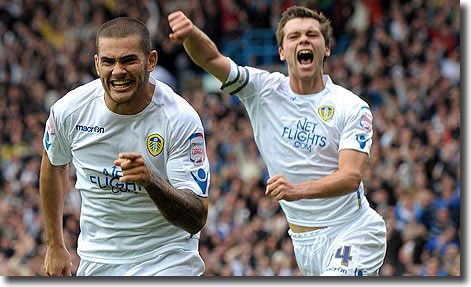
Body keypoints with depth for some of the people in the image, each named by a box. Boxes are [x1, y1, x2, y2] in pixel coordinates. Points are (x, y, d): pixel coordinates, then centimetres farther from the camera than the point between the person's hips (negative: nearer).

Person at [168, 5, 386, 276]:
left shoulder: (352, 108, -8)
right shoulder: (265, 90, 1)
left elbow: (351, 177, -20)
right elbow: (212, 58, -14)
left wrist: (298, 190, -39)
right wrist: (191, 33, -38)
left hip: (354, 231, -4)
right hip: (304, 242, 4)